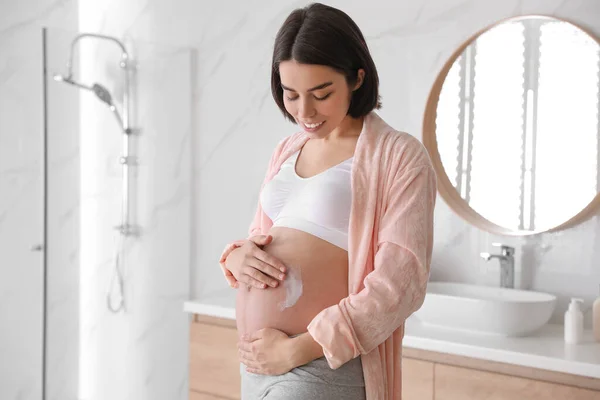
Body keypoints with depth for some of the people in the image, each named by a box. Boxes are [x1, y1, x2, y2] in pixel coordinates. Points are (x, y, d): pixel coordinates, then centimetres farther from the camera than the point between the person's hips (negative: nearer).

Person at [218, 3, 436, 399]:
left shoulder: (400, 157, -9)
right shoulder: (287, 150, 10)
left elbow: (398, 284, -15)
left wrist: (298, 349, -18)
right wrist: (237, 255, -4)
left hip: (322, 368, -6)